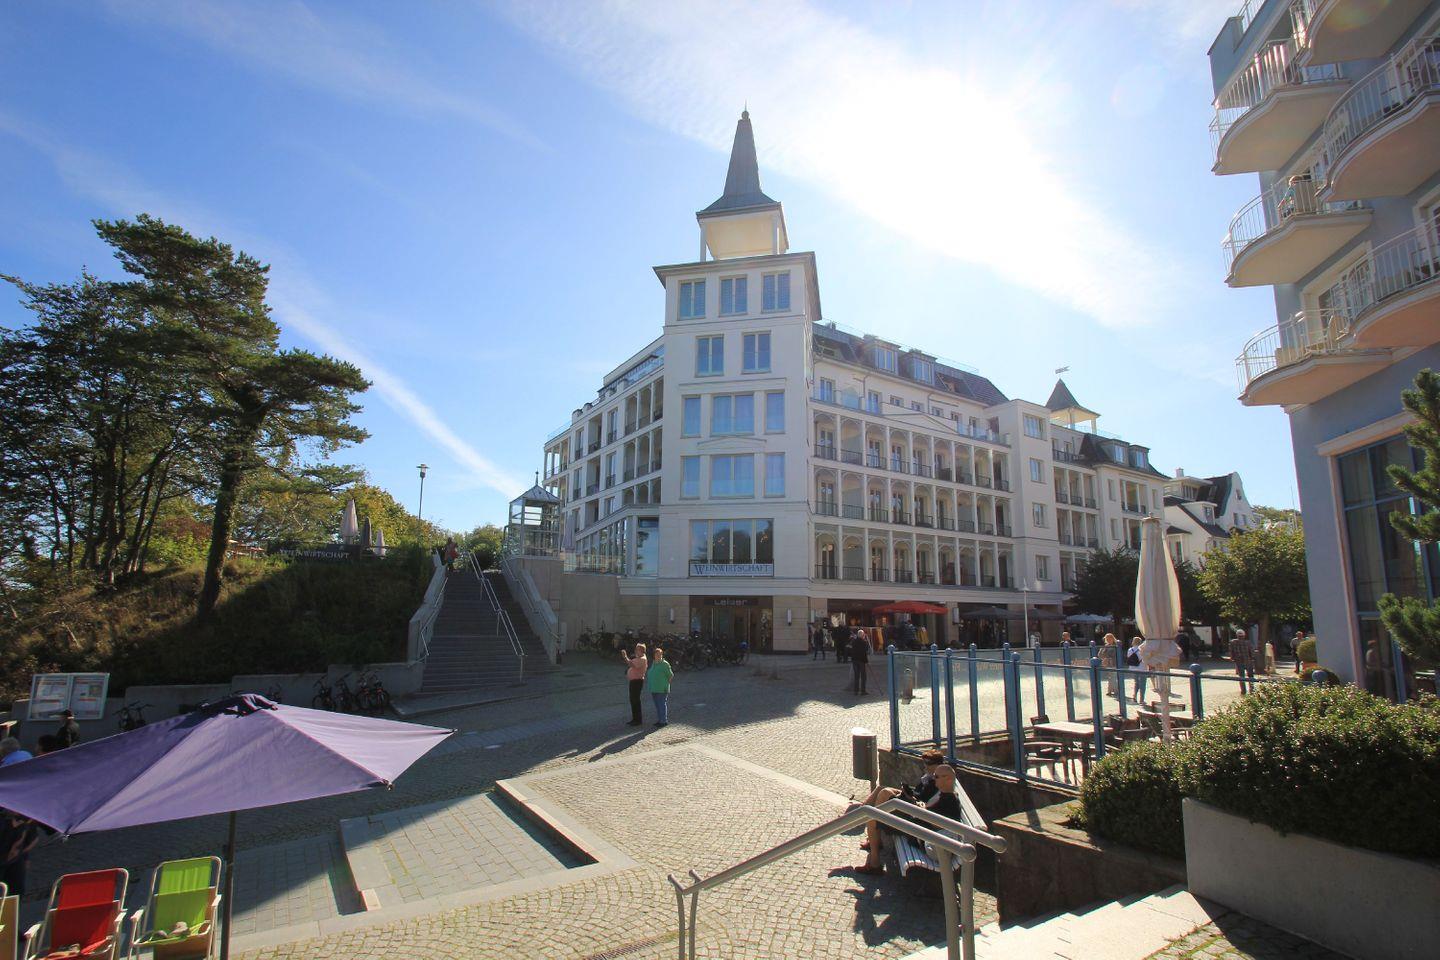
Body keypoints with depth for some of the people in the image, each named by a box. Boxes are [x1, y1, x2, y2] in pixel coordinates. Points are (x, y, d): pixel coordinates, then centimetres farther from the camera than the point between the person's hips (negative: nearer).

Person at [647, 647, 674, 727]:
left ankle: (664, 721, 1)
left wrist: (665, 684, -7)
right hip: (654, 689, 7)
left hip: (662, 689, -7)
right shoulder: (653, 664, 12)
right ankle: (659, 720, 21)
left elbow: (671, 675, -7)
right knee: (657, 705, 12)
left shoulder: (665, 664, -9)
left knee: (662, 704, -4)